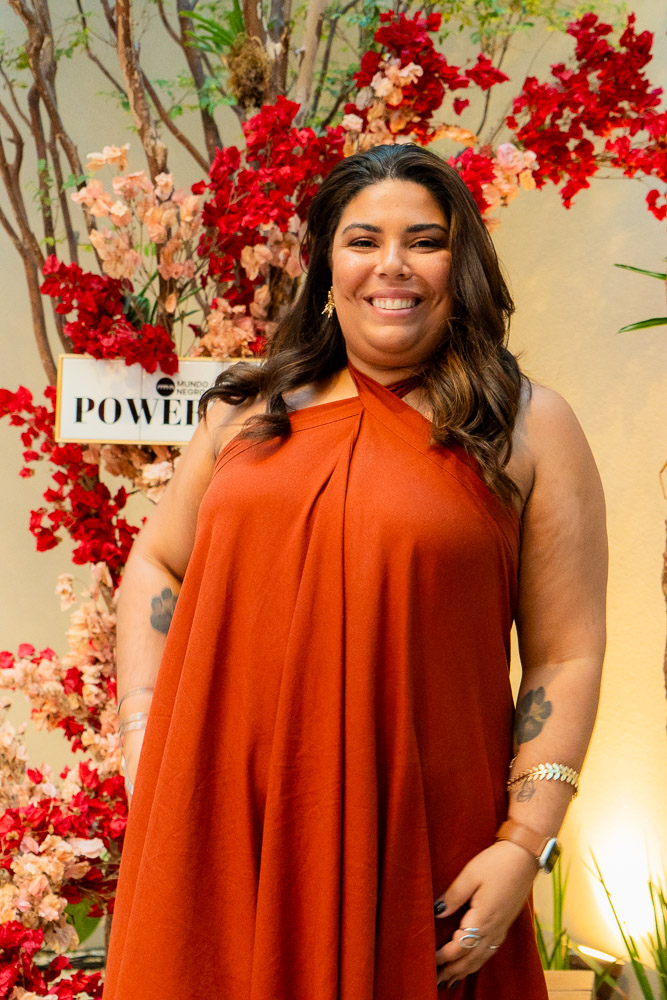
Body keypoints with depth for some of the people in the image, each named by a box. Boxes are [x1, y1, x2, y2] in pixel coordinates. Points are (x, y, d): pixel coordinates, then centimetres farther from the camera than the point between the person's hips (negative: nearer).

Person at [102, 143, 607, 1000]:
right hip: (219, 825, 3)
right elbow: (155, 566, 18)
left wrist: (524, 845, -10)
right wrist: (142, 739, 6)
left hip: (415, 844, -2)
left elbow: (566, 657, -3)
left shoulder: (528, 430, 0)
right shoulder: (250, 411, 10)